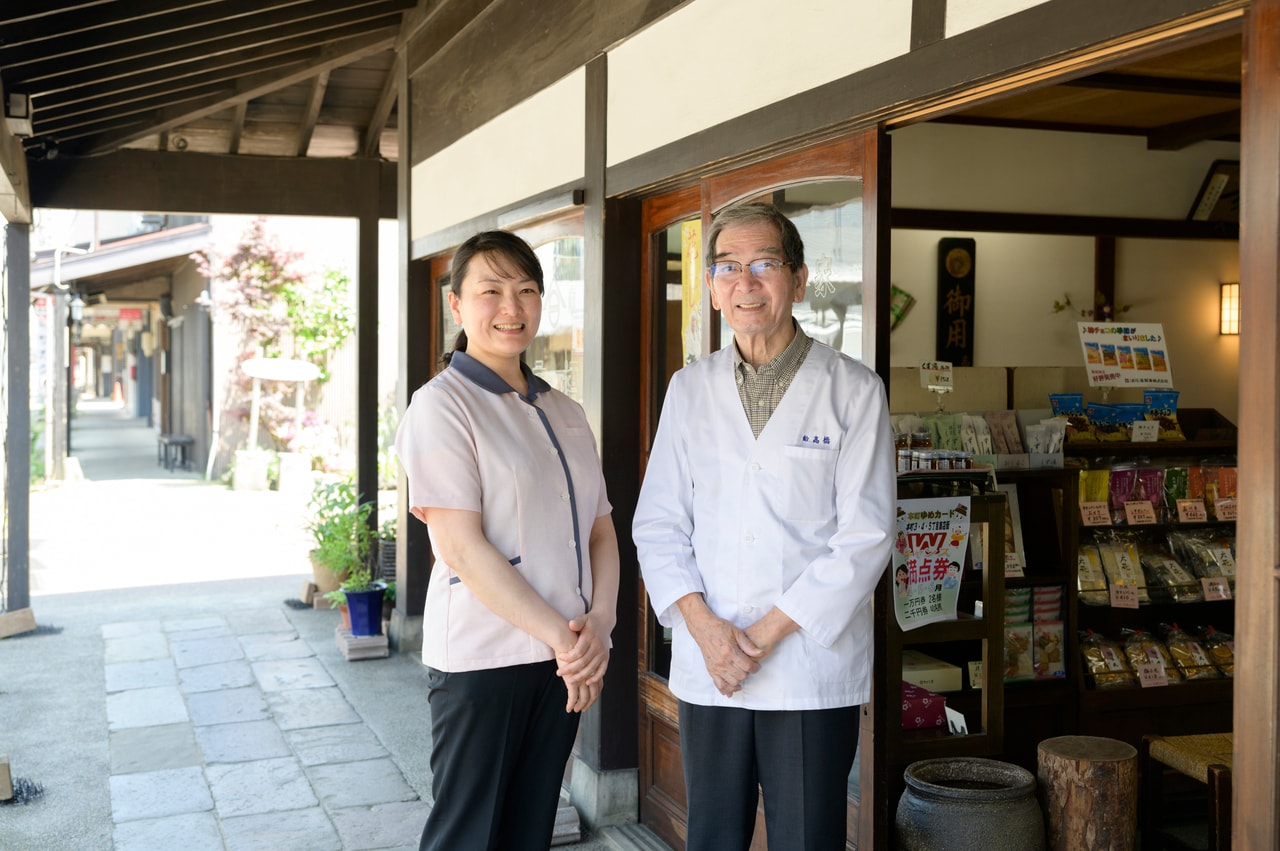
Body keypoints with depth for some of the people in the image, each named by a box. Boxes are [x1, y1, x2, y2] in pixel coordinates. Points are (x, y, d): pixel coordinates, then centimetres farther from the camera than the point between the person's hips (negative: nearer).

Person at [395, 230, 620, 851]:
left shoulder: (563, 412, 13)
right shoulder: (442, 404, -8)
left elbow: (601, 530, 11)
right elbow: (462, 548, -15)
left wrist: (599, 623, -8)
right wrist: (561, 637, -14)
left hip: (565, 659, 6)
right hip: (481, 659, -6)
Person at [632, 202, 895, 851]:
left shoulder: (854, 391, -2)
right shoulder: (689, 390, 9)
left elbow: (865, 537, -7)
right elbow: (657, 523, 6)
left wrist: (765, 633, -11)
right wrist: (703, 625, -9)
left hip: (811, 668, -3)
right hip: (706, 666, 3)